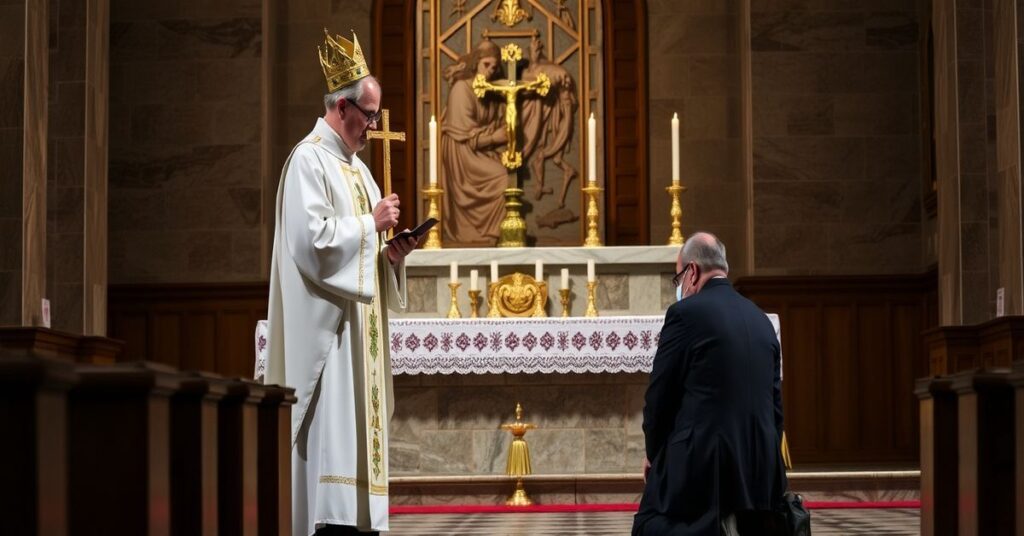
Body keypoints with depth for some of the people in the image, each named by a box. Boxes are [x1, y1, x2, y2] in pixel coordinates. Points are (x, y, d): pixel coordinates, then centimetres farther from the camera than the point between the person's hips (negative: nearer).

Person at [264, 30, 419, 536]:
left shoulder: (355, 166, 18)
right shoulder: (308, 160, -10)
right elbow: (312, 238, -20)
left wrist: (389, 253, 2)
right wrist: (370, 223, -12)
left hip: (358, 328, 9)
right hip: (326, 326, -9)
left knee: (356, 420, 6)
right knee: (331, 430, -12)